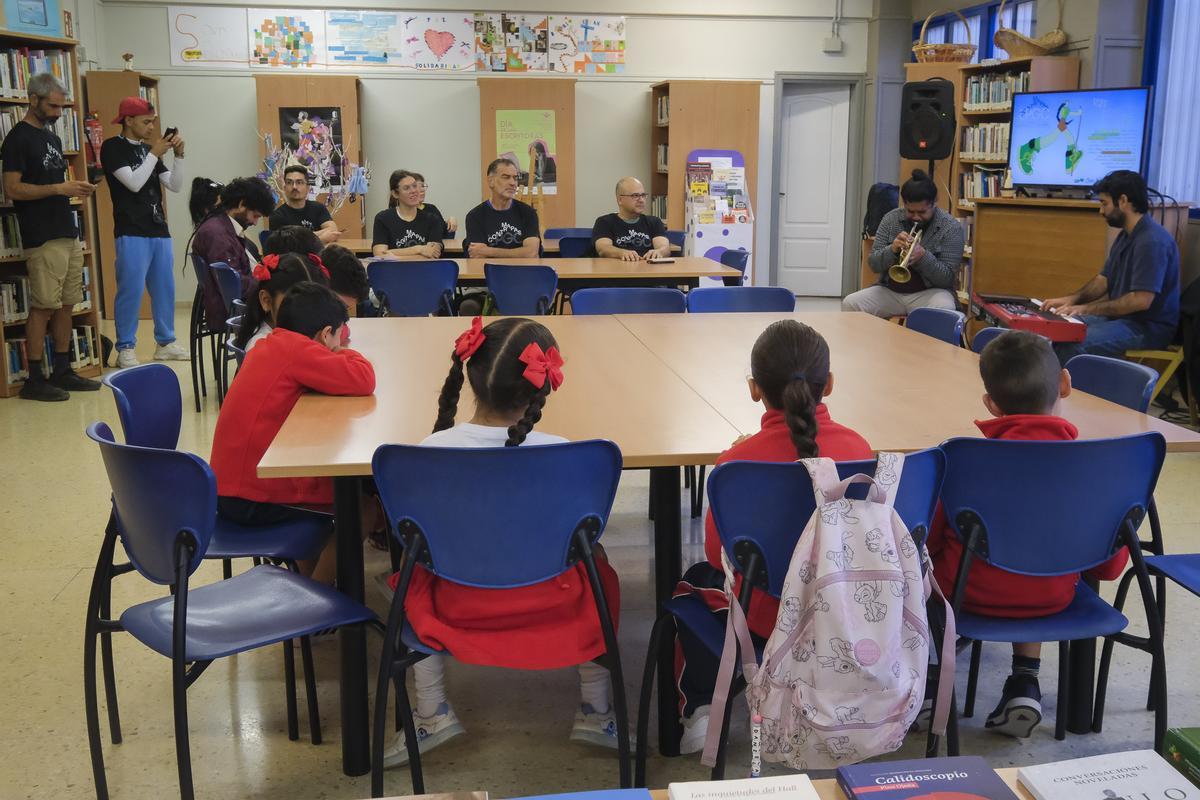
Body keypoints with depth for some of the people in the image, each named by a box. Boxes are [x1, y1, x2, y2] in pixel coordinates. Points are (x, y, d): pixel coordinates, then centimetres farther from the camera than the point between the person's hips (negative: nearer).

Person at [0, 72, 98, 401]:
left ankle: (62, 371, 18)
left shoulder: (52, 138, 19)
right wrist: (59, 188, -18)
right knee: (43, 308, -7)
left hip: (68, 235, 8)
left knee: (66, 305, 10)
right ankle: (34, 380, -1)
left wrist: (76, 188, 6)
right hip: (42, 239, -8)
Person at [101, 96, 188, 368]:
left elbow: (175, 186, 10)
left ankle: (166, 343, 19)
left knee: (165, 289, 10)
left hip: (159, 230, 7)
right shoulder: (112, 147, -3)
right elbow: (134, 183, -14)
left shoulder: (148, 149, 16)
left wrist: (178, 156, -2)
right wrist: (155, 153, -11)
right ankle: (125, 349, 0)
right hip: (131, 233, -7)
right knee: (131, 291, -7)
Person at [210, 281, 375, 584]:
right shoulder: (295, 349, -18)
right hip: (254, 499, -10)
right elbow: (363, 380, -22)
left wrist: (336, 355, 2)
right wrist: (343, 353, -2)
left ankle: (310, 578, 33)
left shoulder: (268, 346, 9)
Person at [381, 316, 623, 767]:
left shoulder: (432, 450, -17)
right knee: (599, 575, 29)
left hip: (458, 606, 1)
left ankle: (431, 712, 29)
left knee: (411, 581, 31)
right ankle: (596, 709, 30)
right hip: (549, 606, 0)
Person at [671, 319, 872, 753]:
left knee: (694, 582, 26)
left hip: (770, 617, -4)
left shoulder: (739, 459, -20)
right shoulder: (857, 446, -9)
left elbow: (718, 554, -9)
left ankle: (698, 710, 22)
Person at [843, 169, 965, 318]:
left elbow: (948, 278, -11)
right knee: (850, 304, -22)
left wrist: (923, 256, -28)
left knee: (944, 310, -35)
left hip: (929, 292, -2)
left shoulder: (951, 228, -6)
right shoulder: (890, 219, 1)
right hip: (890, 291, 3)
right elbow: (873, 264, -1)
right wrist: (892, 249, -22)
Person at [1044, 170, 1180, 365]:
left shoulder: (1152, 241, -20)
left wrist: (1086, 308, -22)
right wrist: (1072, 299, 0)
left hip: (1148, 327, -10)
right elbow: (1104, 279, 18)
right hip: (1120, 317, 10)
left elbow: (1141, 300, -26)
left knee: (1070, 344, -29)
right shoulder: (1126, 236, 12)